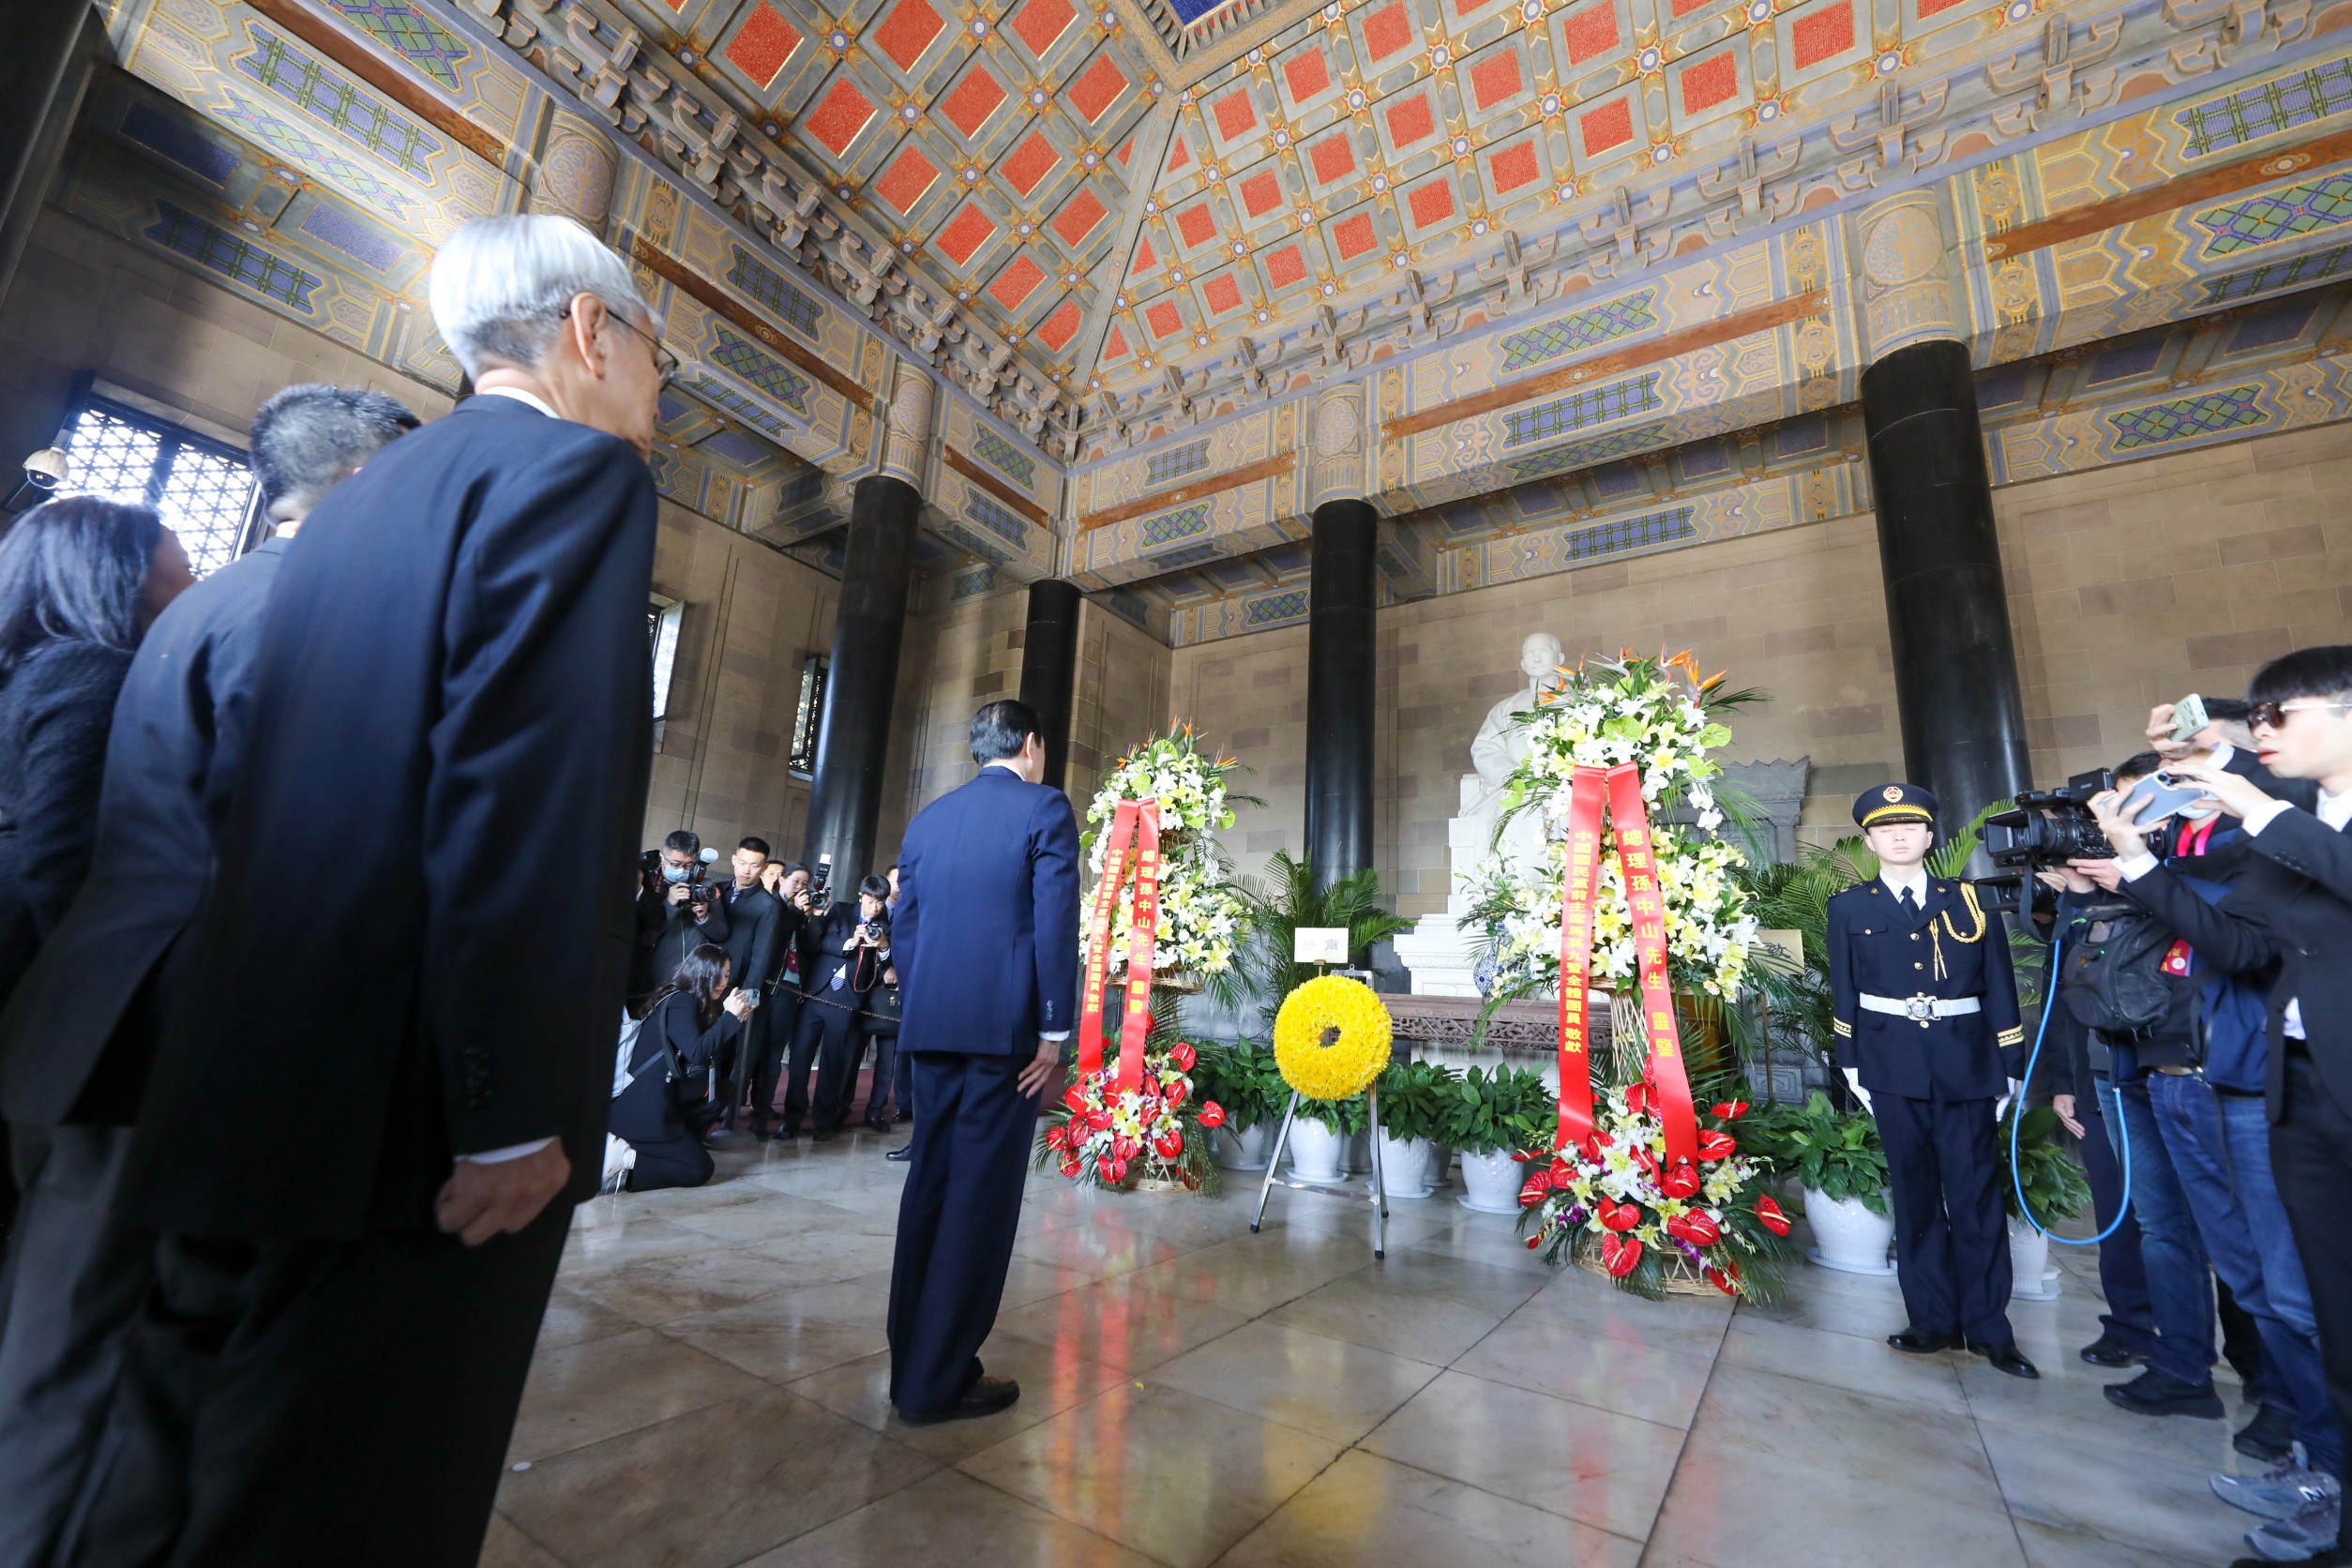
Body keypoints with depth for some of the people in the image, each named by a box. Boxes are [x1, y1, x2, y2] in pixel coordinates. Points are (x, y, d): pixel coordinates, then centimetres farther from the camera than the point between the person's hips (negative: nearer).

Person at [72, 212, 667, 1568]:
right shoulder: (577, 473, -8)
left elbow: (284, 779, 16)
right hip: (412, 1103, -9)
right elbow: (528, 800, -21)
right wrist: (518, 1113, -17)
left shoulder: (372, 490, 18)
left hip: (252, 1081, 9)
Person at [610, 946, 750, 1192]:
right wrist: (729, 1016, -17)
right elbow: (697, 1052, -24)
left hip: (658, 1103, 9)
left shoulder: (690, 1003, 16)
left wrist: (736, 1019, 4)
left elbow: (715, 1051, 15)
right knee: (700, 1169, -6)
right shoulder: (679, 1001, -12)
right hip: (643, 1110, -9)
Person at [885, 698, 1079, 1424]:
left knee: (930, 1184, 15)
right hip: (1006, 1025, -6)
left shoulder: (928, 817, 14)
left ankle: (913, 1359, 25)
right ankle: (938, 1381, 9)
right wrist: (1055, 1028, -9)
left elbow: (905, 926, 14)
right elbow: (1055, 922, -12)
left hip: (933, 1025, 7)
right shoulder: (1044, 808, -4)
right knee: (982, 1194, 1)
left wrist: (921, 1012, 19)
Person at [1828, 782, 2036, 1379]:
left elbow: (1999, 987, 6)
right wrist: (1853, 1067, 2)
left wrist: (2009, 1068, 3)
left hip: (1966, 1064, 0)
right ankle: (1935, 1322, 18)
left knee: (1976, 1195, 3)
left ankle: (1989, 1328, 17)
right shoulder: (1850, 909, 5)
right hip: (1894, 1068, 0)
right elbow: (1845, 993, 5)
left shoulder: (1969, 900, 6)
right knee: (1915, 1196, 8)